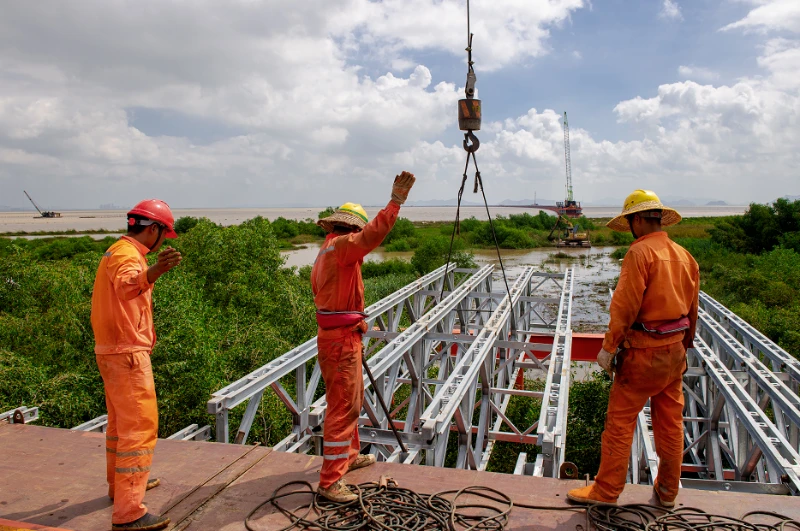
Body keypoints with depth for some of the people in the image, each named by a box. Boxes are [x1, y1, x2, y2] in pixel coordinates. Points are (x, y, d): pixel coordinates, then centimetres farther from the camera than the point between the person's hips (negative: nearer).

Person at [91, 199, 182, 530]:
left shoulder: (118, 252, 15)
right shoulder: (127, 254, -18)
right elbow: (126, 286, -42)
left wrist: (152, 272, 48)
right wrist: (154, 272, -61)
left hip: (112, 351, 11)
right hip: (127, 353, -11)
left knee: (121, 422, 23)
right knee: (139, 428, -8)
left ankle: (120, 484, 41)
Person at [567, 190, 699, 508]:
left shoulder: (640, 252, -15)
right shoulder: (684, 255, 8)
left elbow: (625, 305, -20)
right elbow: (692, 310, 14)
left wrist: (609, 346, -13)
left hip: (644, 351, -8)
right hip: (675, 350, 8)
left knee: (620, 422, 1)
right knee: (670, 422, 15)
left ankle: (606, 491, 10)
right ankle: (668, 491, 27)